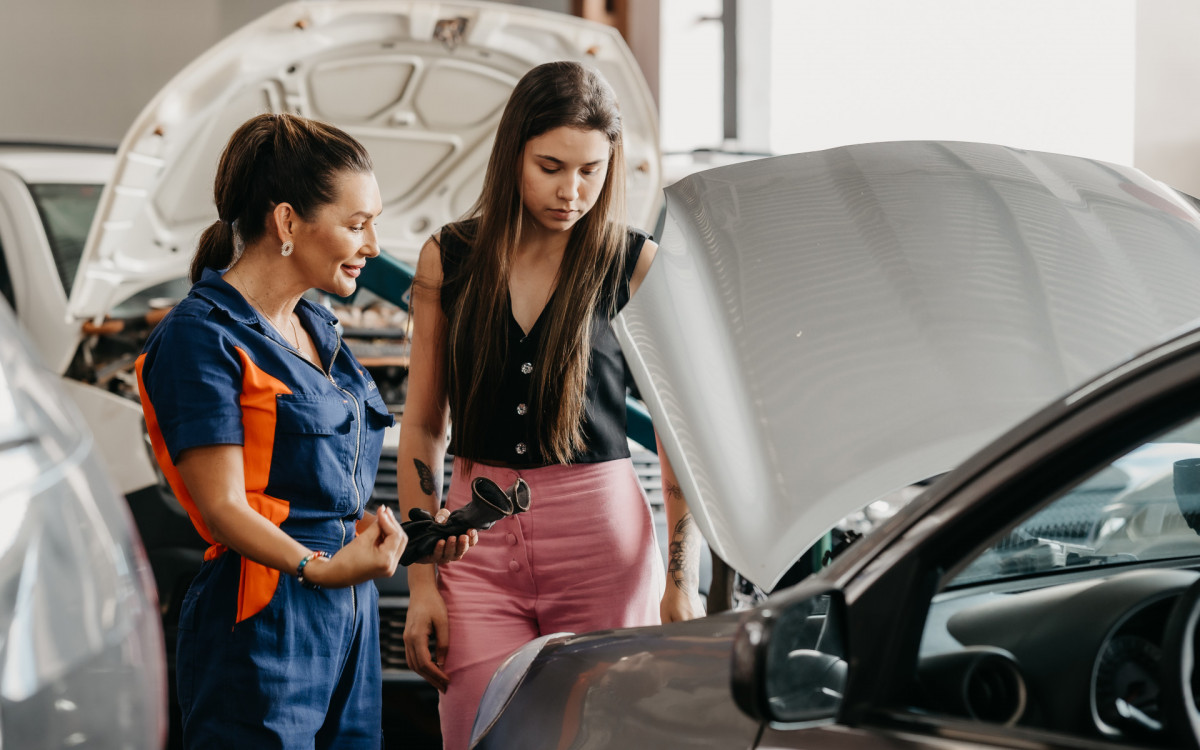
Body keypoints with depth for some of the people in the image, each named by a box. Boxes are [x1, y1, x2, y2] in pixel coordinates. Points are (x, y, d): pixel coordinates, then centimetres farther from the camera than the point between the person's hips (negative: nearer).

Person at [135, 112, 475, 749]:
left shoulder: (318, 331, 17)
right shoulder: (201, 338, -10)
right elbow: (223, 506, -15)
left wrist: (412, 534, 9)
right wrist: (319, 568, -28)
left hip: (349, 620, 8)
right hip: (260, 628, -8)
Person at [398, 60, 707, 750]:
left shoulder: (639, 267, -1)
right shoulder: (449, 259, 5)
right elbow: (422, 427, 8)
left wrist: (683, 581, -10)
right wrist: (421, 582, 3)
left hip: (603, 540, -1)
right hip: (479, 544, 1)